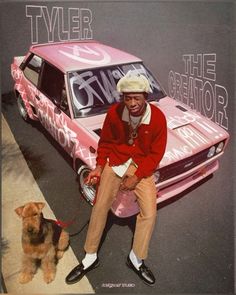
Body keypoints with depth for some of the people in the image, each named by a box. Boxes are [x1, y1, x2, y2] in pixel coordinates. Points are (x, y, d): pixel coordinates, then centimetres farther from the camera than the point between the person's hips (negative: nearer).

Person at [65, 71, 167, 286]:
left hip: (142, 166, 0)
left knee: (150, 212, -11)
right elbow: (105, 142, 2)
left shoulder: (157, 117, -17)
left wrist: (136, 177, -16)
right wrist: (99, 166, -12)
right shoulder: (114, 113, -14)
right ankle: (90, 258, 15)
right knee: (100, 206, -6)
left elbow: (156, 154, -9)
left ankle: (136, 259, 13)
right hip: (115, 161, 1)